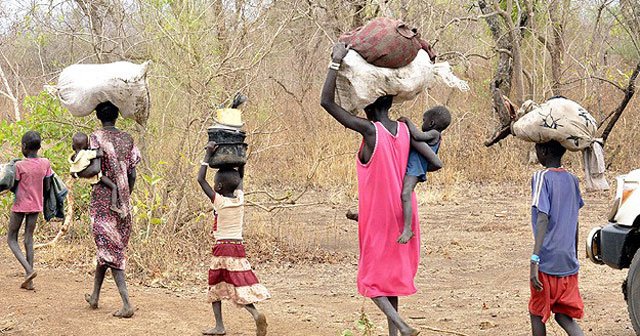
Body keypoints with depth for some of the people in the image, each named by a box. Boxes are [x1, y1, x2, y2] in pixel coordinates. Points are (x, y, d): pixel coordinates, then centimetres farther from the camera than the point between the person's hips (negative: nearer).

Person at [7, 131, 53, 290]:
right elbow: (47, 187, 3)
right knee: (29, 239, 10)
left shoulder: (19, 166, -16)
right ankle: (28, 281, 5)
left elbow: (14, 187, -9)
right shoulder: (45, 163, -3)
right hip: (36, 205, 4)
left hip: (20, 205, -4)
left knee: (11, 239, 8)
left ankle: (29, 270, -13)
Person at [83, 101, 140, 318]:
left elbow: (95, 169, -21)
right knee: (110, 248, 18)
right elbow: (132, 174, 4)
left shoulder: (96, 137, -9)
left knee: (109, 250, -3)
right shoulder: (127, 139, 5)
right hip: (123, 202, 5)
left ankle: (127, 304, -13)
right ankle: (95, 296, 29)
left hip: (103, 199, -5)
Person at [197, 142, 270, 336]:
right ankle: (255, 314, -23)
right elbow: (240, 176, 21)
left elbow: (200, 179, -7)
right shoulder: (239, 198, 4)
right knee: (240, 285, 1)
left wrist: (208, 154, -3)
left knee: (216, 286, 10)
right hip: (239, 247, 4)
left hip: (222, 247, -4)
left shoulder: (218, 200, -8)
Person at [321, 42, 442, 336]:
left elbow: (327, 102, -22)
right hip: (400, 215, 6)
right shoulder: (405, 130, -3)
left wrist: (336, 61, -23)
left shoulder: (369, 130, -18)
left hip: (377, 219, -5)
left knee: (372, 278, 4)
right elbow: (436, 163, -5)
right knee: (391, 275, 18)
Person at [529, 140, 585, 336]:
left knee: (537, 313, 11)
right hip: (569, 264, 6)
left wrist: (534, 260, -25)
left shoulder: (542, 178, -10)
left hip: (548, 263, -6)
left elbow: (543, 219, -20)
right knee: (564, 315, 12)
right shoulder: (572, 180, 10)